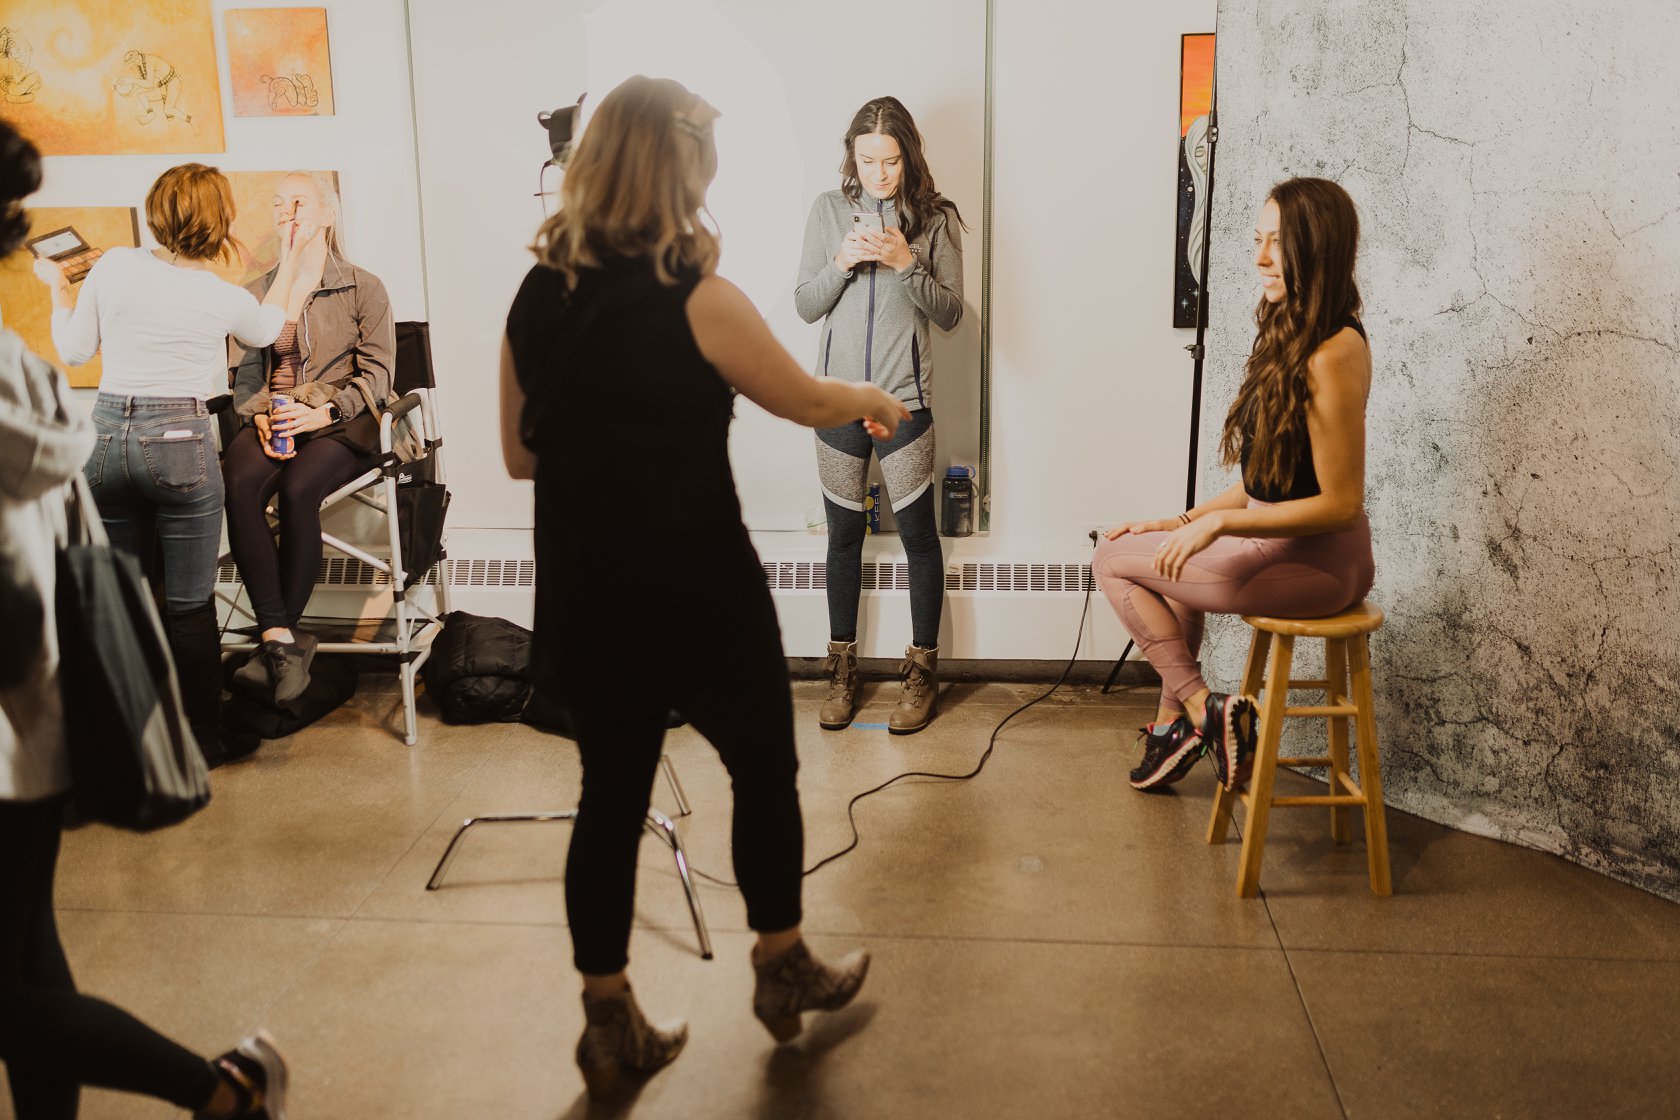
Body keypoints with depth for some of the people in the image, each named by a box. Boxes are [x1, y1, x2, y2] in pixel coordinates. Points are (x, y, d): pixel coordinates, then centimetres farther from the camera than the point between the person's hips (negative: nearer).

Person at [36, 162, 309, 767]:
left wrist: (58, 287, 24)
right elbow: (266, 330, 19)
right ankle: (203, 737, 16)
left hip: (107, 435, 3)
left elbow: (74, 350, 8)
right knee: (190, 603, 6)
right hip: (180, 443, -3)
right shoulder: (227, 298, -4)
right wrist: (288, 270, 31)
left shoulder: (113, 266, -1)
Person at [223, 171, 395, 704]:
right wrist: (262, 415, -8)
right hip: (272, 422, 3)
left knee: (297, 488, -34)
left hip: (341, 424, -3)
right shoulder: (260, 291, 19)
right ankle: (283, 638, -30)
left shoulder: (363, 287, 8)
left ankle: (276, 639, -22)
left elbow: (376, 374, 1)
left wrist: (321, 411, -15)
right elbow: (244, 371, 13)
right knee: (238, 485, -30)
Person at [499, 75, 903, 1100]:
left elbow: (521, 456, 8)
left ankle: (611, 1027, 23)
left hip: (586, 600, 5)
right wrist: (872, 400, 19)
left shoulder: (536, 299, 1)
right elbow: (804, 402, -1)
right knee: (765, 768, 17)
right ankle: (784, 972, 34)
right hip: (699, 593, -5)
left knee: (611, 795, 14)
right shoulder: (697, 299, -15)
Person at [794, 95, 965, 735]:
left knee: (918, 533, 5)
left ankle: (923, 669, 19)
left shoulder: (935, 217, -2)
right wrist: (844, 262, -15)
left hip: (904, 400, -2)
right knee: (844, 534, 11)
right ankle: (842, 669, 24)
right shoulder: (829, 210, 3)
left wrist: (906, 264, -18)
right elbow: (805, 305, 2)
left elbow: (950, 313, -3)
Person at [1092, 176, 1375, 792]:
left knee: (1114, 559, -1)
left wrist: (1219, 522, -20)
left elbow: (1340, 503, -23)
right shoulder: (1291, 336, 8)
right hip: (1278, 540, 10)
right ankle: (1174, 723, 29)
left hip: (1318, 561, -10)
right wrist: (1185, 522, 10)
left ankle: (1203, 709, 4)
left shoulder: (1334, 355, -23)